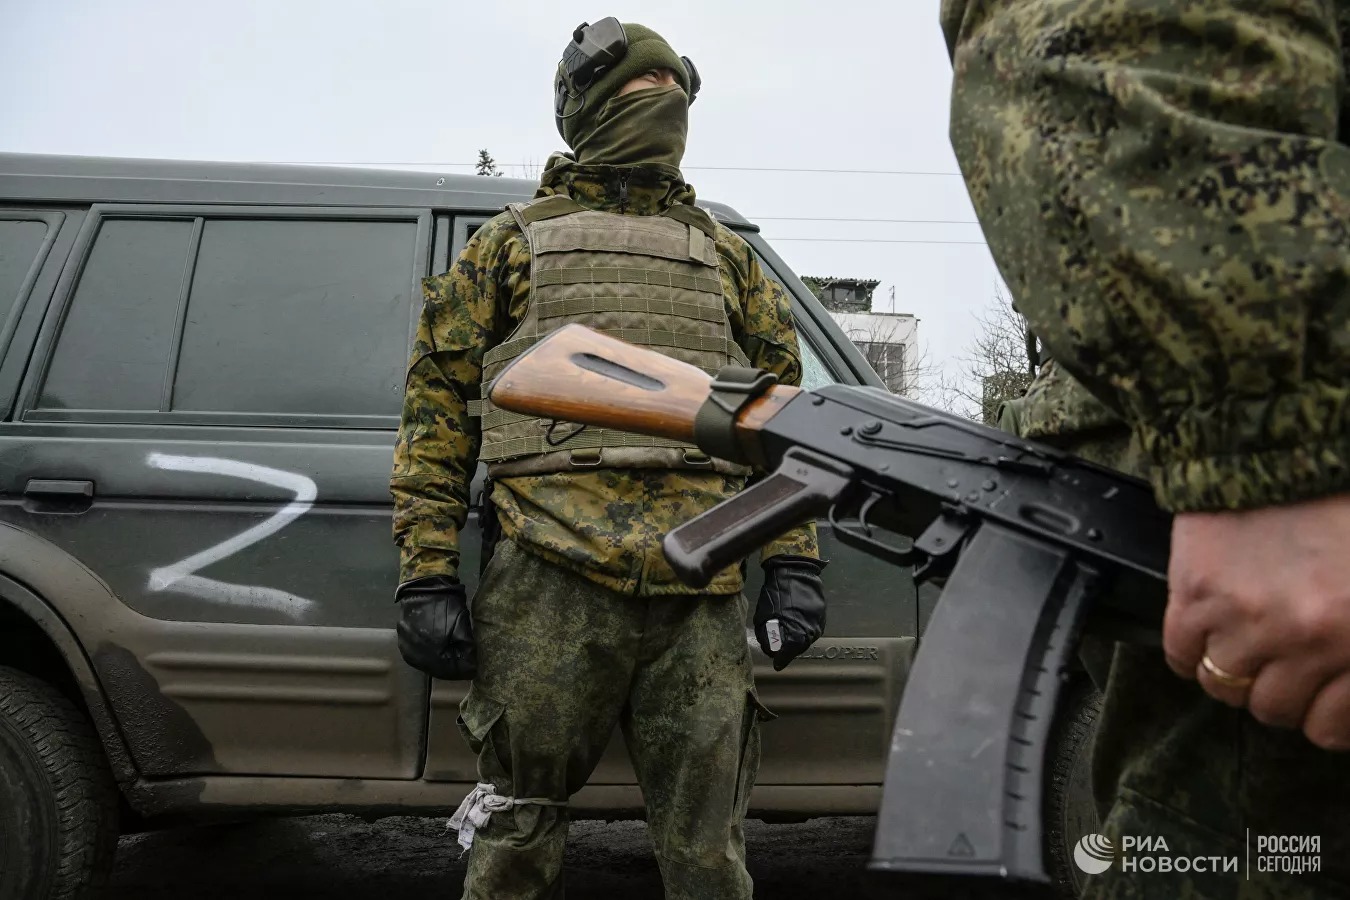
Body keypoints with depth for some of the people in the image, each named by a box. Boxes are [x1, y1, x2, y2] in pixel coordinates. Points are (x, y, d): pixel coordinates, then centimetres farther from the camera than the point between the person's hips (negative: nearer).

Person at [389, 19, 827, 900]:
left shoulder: (726, 256, 21)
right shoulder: (514, 241, 14)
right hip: (550, 587, -2)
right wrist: (427, 577, -1)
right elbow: (437, 410, 8)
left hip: (701, 597, 2)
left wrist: (794, 564, 6)